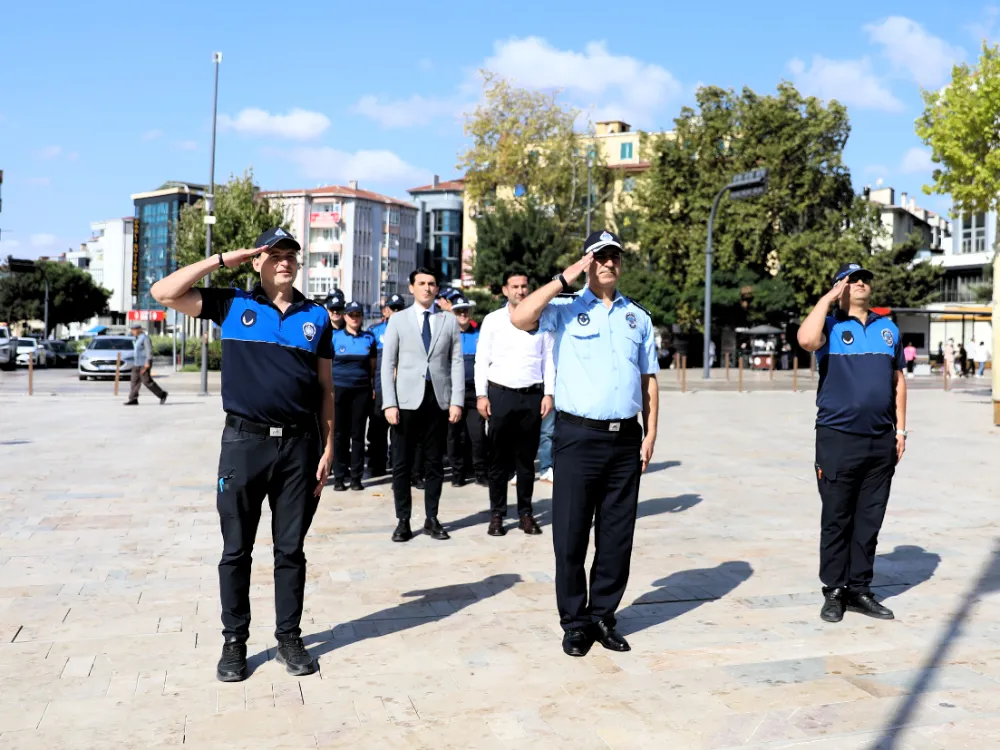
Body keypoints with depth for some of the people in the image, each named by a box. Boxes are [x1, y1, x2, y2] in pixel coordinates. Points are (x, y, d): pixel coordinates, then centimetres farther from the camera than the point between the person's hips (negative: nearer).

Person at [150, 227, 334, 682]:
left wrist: (328, 447, 4)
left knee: (291, 549, 10)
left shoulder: (316, 317, 8)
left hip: (299, 444, 1)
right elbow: (164, 293, -5)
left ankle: (289, 636, 23)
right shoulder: (232, 306, 4)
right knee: (237, 550, 8)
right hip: (244, 441, -1)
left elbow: (325, 388, 9)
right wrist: (222, 261, -5)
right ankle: (234, 641, 22)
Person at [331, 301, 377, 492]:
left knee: (358, 433, 4)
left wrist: (373, 388, 4)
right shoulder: (334, 337, 4)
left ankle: (356, 477, 10)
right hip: (339, 389, -1)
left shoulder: (369, 338, 9)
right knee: (339, 434, 1)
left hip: (362, 390, 1)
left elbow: (373, 366, 11)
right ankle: (339, 477, 7)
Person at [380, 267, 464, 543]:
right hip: (408, 400, -1)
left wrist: (457, 401, -4)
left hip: (439, 400, 1)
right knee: (401, 464, 1)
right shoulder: (398, 320, 6)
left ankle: (432, 518, 17)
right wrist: (389, 403, -6)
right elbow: (388, 364, 3)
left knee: (435, 463, 7)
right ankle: (403, 521, 11)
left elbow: (457, 362, 5)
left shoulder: (449, 321, 9)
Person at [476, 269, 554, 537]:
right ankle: (497, 515, 12)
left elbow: (549, 359, 8)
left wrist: (549, 394, 0)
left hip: (532, 395, 1)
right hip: (500, 394, -1)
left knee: (526, 459, 7)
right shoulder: (492, 320, 5)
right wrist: (481, 395, -3)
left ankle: (525, 513, 16)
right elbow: (482, 360, 4)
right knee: (498, 459, 3)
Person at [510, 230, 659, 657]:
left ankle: (603, 616, 21)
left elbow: (649, 379, 15)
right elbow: (520, 318, -17)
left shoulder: (638, 317, 15)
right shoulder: (566, 310, 3)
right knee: (570, 536, 1)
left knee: (617, 537, 8)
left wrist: (650, 433, 6)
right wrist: (565, 278, -11)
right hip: (578, 437, -3)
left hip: (626, 439, 4)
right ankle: (575, 622, 15)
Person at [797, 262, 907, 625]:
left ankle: (859, 589, 19)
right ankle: (834, 591, 13)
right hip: (838, 439, -4)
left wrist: (900, 428, 10)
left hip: (882, 442, 4)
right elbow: (806, 340, -23)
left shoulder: (888, 328, 15)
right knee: (836, 520, 3)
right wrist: (828, 297, -11)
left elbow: (898, 380, 17)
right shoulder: (830, 325, 1)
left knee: (869, 521, 9)